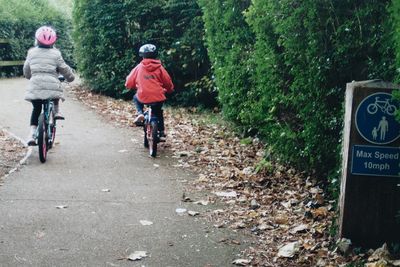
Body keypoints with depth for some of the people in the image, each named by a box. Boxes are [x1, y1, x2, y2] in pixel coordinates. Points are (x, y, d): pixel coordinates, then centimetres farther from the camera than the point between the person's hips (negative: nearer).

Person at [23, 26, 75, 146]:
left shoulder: (32, 52, 9)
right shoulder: (55, 54, 2)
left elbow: (26, 70, 19)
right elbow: (65, 69, 7)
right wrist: (71, 77, 27)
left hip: (35, 86, 2)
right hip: (52, 85, -2)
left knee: (36, 109, 16)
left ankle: (32, 135, 5)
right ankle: (56, 112, 21)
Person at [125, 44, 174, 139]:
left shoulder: (139, 67, 1)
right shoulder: (159, 67, 1)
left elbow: (129, 83, 6)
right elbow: (168, 82, 5)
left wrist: (136, 86, 29)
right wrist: (169, 90, 27)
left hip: (143, 98, -1)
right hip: (158, 98, 1)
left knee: (136, 98, 34)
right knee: (158, 112, 31)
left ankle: (140, 113, 9)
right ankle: (162, 132, 26)